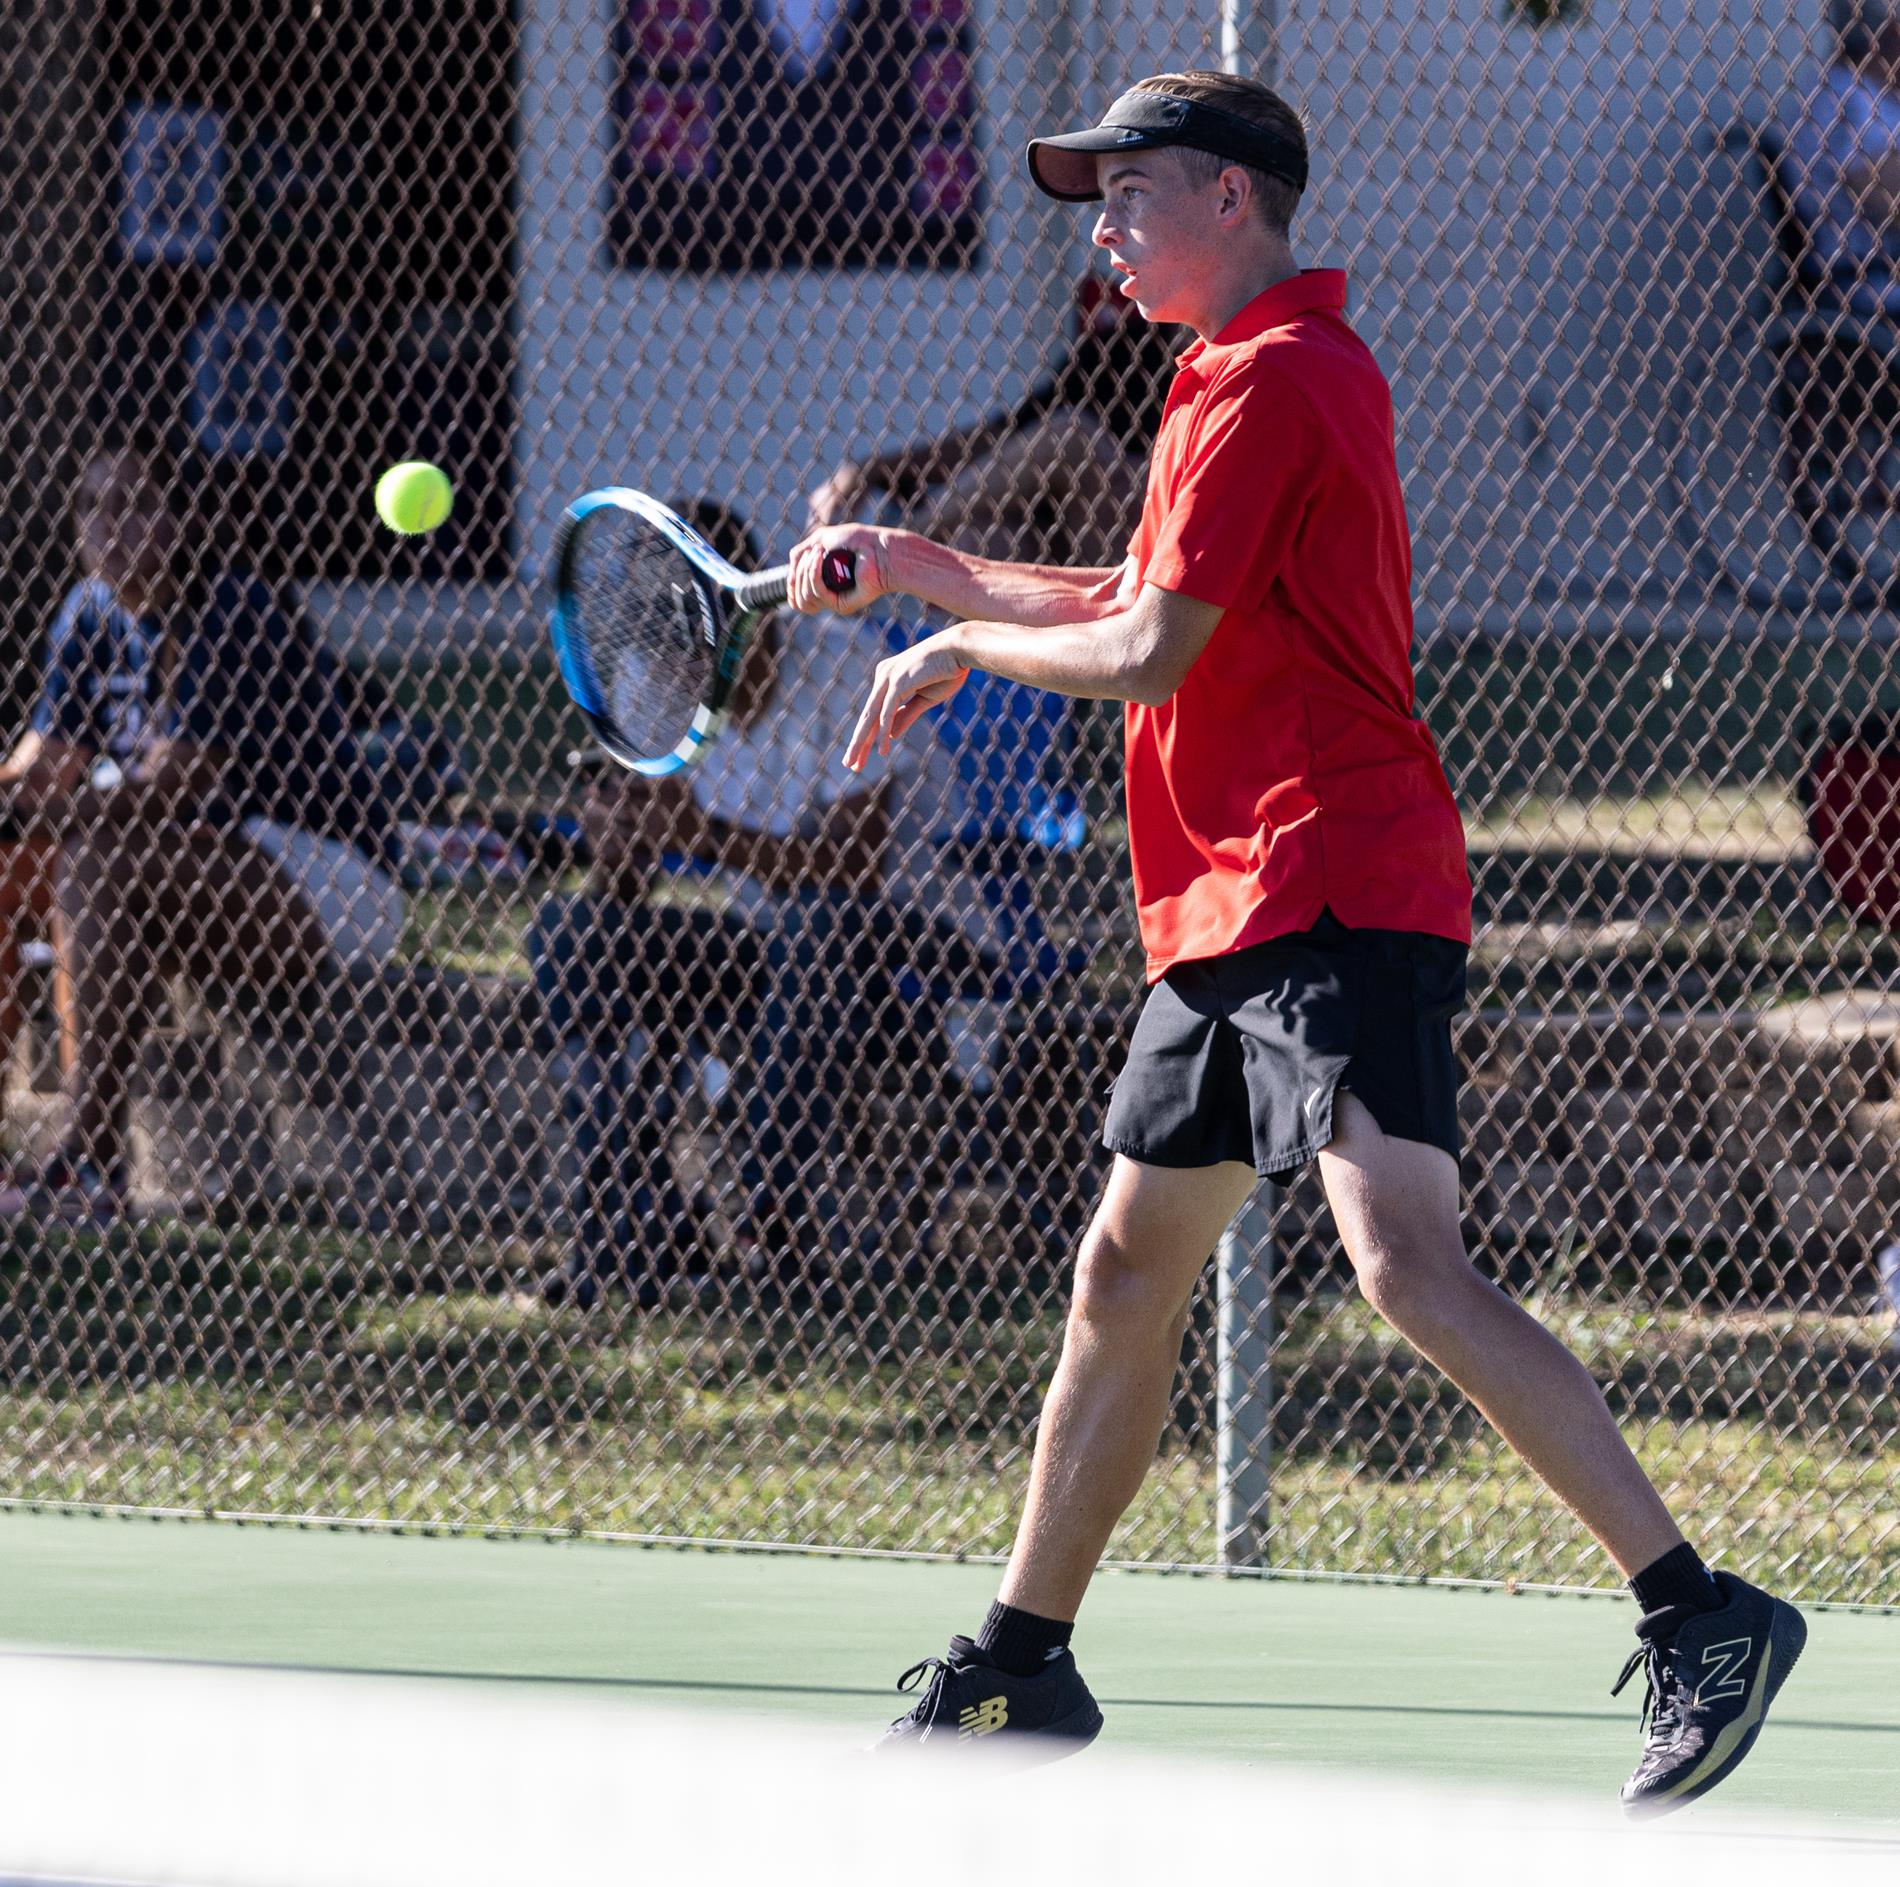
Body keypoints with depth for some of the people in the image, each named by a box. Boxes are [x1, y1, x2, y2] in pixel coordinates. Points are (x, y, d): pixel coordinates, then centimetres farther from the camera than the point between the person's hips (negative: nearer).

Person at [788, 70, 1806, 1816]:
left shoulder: (1272, 380, -11)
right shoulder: (1255, 376, 22)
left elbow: (1149, 653, -15)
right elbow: (1134, 610, 30)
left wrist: (961, 644, 1)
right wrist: (920, 569, 23)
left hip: (1336, 899, -11)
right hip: (1230, 915, 11)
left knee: (1408, 1266, -22)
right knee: (1127, 1274, 15)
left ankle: (1698, 1618, -24)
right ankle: (1022, 1666, 25)